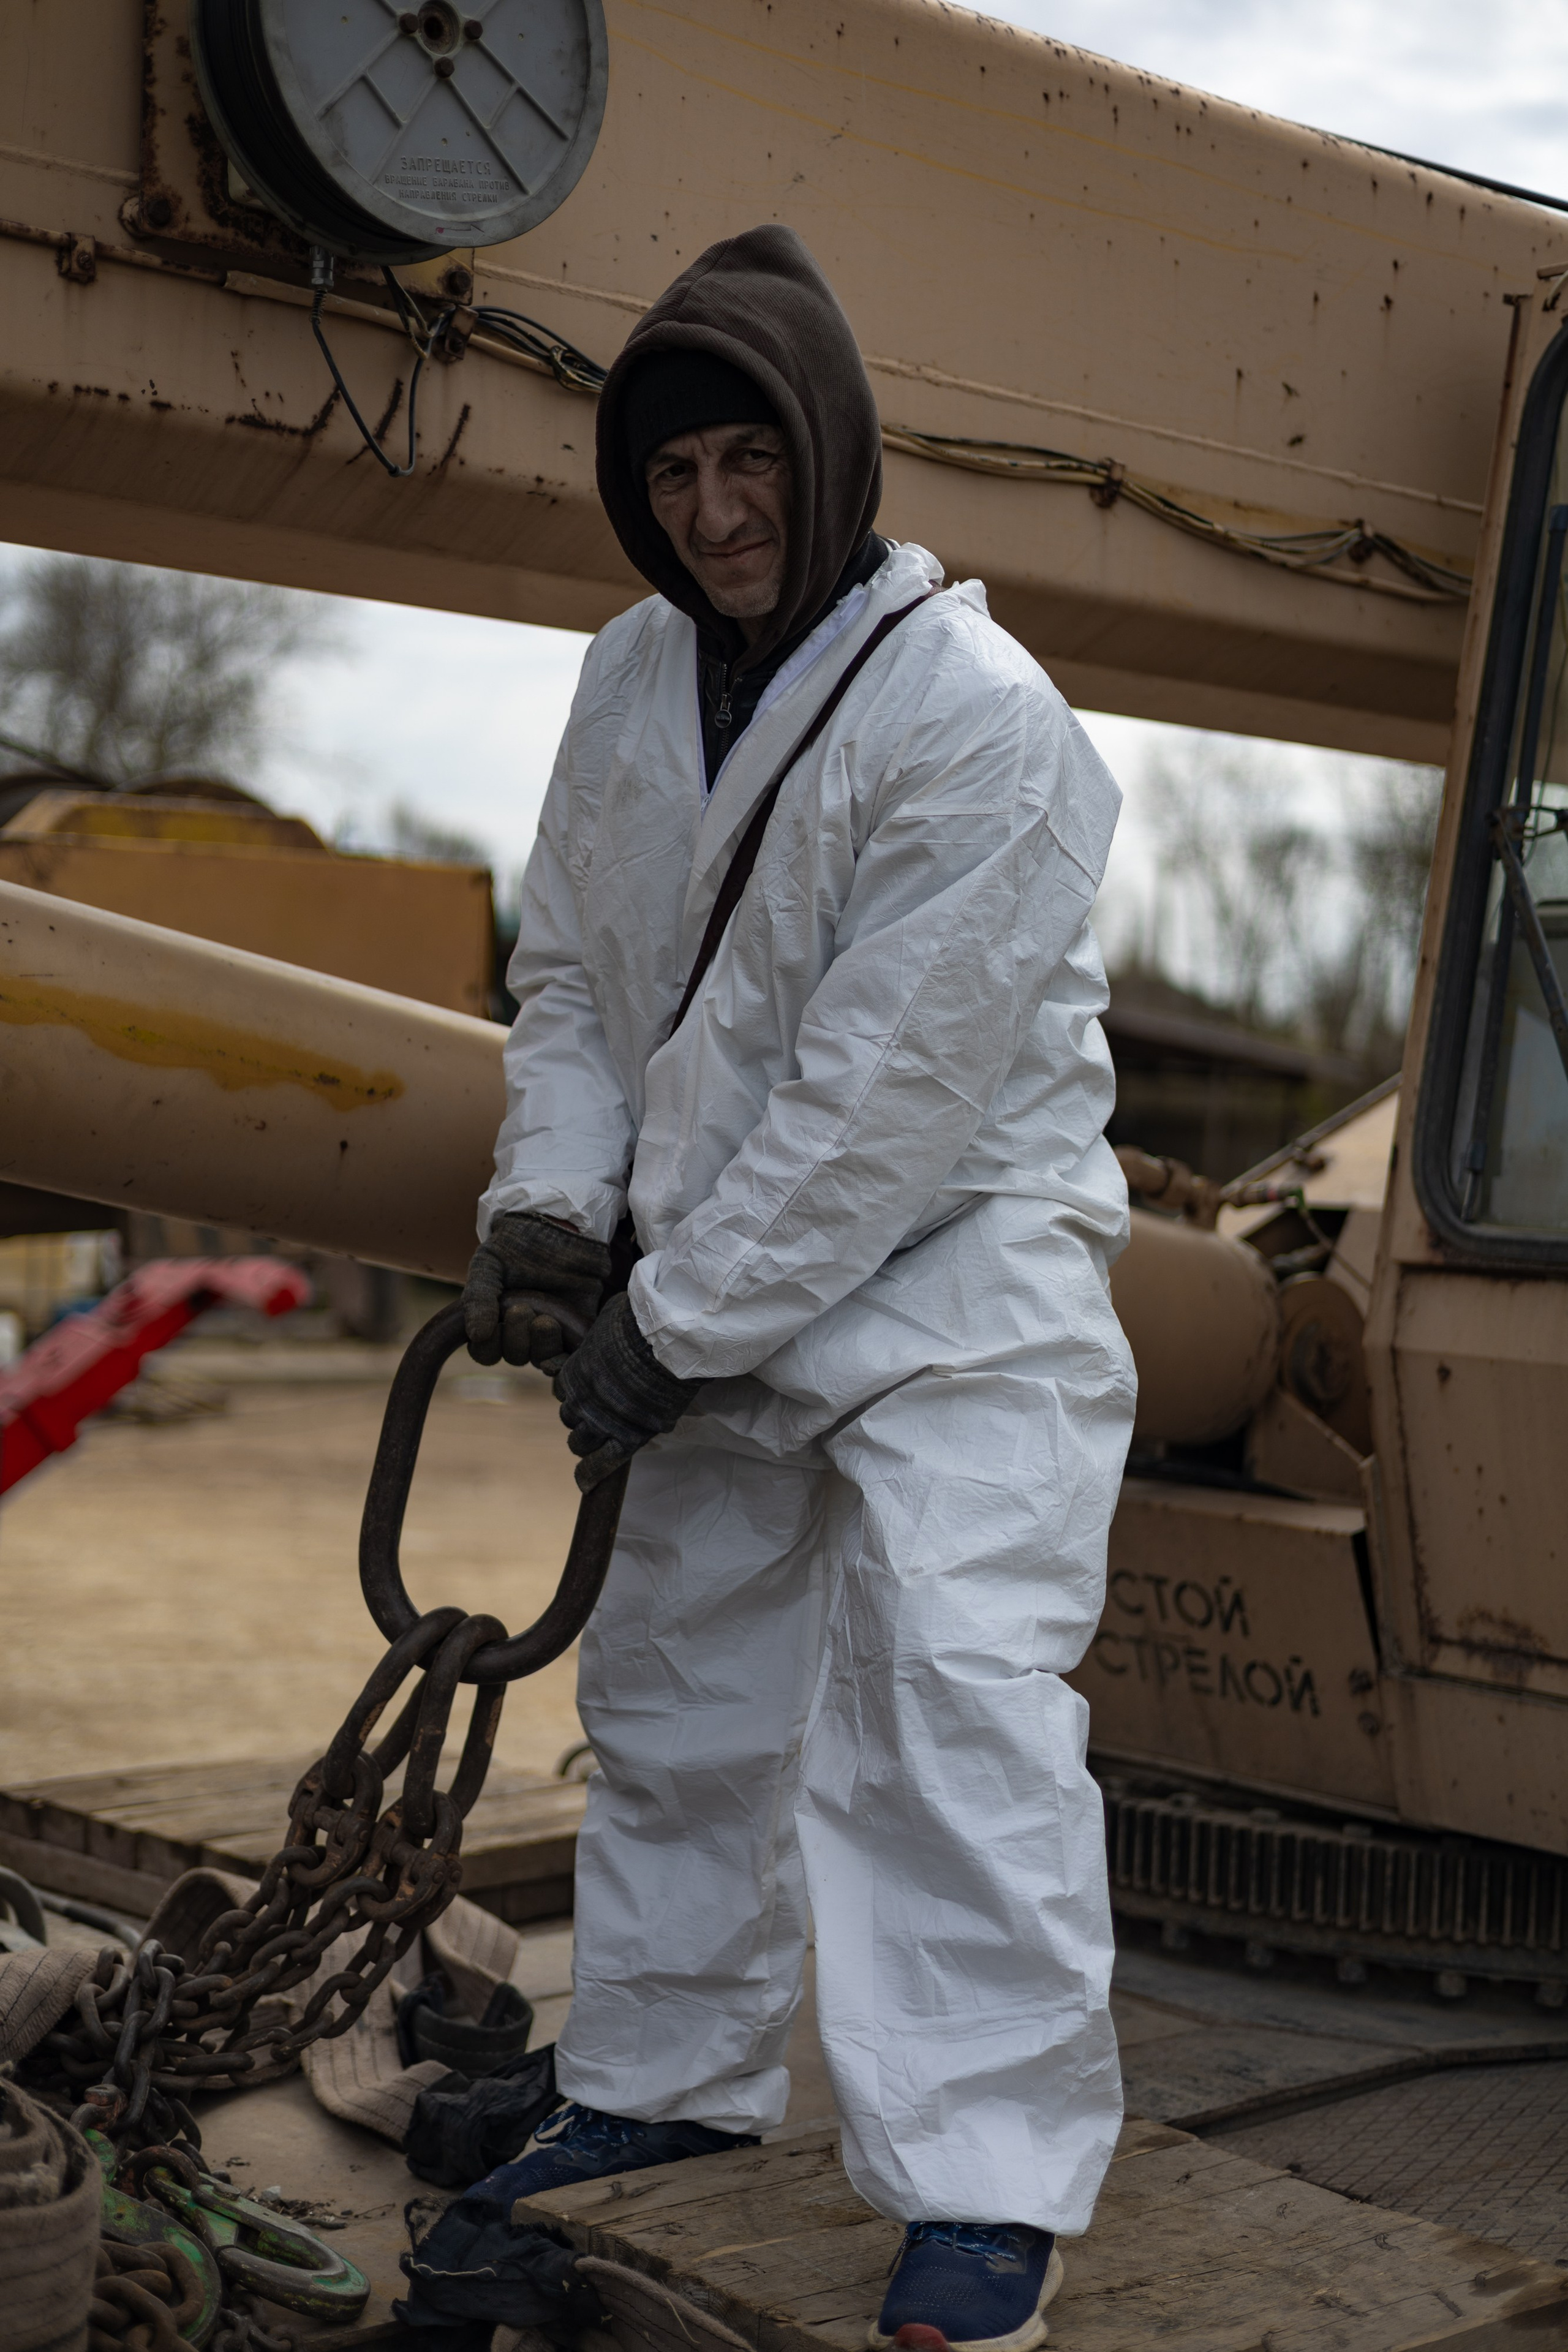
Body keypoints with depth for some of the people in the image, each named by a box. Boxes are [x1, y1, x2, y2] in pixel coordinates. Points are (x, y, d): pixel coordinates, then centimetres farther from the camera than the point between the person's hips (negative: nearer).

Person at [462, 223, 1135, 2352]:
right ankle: (668, 2076, 34)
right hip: (713, 1296, 7)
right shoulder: (633, 677, 3)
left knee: (950, 1695, -14)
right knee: (678, 1686, 16)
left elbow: (894, 1086, -22)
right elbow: (573, 969, 10)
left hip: (954, 1277, -7)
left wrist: (675, 1323, -20)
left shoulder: (980, 713, -19)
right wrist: (553, 1201, -8)